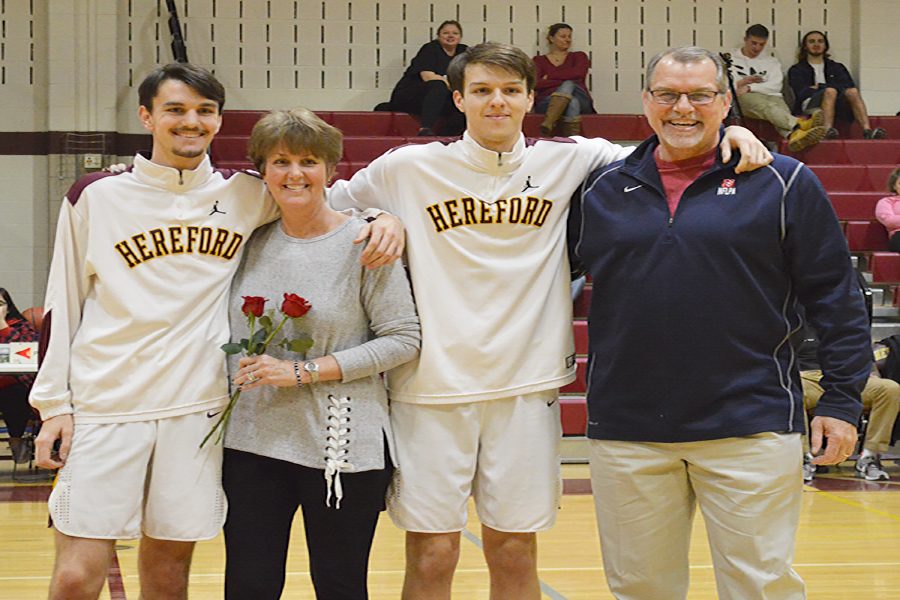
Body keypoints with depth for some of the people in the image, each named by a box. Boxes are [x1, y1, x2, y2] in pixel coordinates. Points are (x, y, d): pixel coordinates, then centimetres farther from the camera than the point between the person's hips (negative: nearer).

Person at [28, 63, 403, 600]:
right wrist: (53, 403, 3)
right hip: (102, 408, -2)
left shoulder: (246, 196, 7)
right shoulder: (96, 197, 4)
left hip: (197, 409, 2)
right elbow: (62, 306, 7)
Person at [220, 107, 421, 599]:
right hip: (251, 443, 4)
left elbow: (403, 340, -10)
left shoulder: (364, 243, -6)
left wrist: (303, 372, -14)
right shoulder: (251, 240, 8)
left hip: (340, 447, -4)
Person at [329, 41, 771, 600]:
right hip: (432, 384, -1)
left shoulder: (569, 161, 4)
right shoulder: (409, 168, 1)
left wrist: (729, 134, -6)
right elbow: (323, 208, 14)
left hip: (526, 386, 1)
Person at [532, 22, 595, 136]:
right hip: (546, 104, -1)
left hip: (581, 102, 1)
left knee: (568, 85, -35)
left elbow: (578, 73, -3)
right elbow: (535, 84, -3)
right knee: (573, 103, -36)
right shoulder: (539, 61, 17)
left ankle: (548, 124, -55)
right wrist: (566, 79, -6)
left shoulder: (579, 56, 21)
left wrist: (549, 77, 1)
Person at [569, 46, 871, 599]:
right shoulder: (602, 191, 9)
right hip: (627, 431, 3)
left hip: (751, 428, -3)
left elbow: (837, 298, 1)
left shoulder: (783, 184, 1)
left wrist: (841, 399, -4)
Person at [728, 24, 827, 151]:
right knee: (763, 104, -40)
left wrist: (750, 87, -7)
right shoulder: (730, 58, 22)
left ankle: (794, 134, -75)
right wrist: (741, 82, -2)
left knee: (780, 105, -37)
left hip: (770, 96, 3)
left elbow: (775, 86, 5)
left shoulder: (772, 61, 24)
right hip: (744, 98, -2)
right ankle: (798, 124, -71)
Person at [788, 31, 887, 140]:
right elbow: (803, 93, 2)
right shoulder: (796, 70, 19)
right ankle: (828, 130, -55)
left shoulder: (836, 67, 27)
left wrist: (820, 87, 2)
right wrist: (825, 88, 0)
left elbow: (849, 86, 8)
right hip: (812, 105, -3)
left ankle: (867, 130, -47)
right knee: (830, 91, -34)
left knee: (853, 92, -29)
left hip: (838, 105, 3)